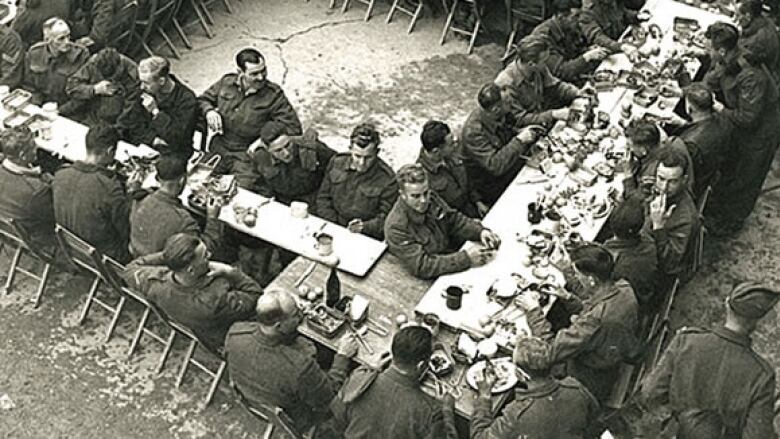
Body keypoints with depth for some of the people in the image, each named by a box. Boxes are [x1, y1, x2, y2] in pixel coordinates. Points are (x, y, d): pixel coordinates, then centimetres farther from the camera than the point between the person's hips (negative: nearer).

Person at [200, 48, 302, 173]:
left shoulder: (274, 95, -5)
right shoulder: (226, 82, 4)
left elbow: (293, 129, -8)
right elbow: (203, 100, 20)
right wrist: (209, 111, -3)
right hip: (216, 153, 3)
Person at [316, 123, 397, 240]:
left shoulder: (387, 179, -10)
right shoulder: (336, 162, 4)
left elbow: (385, 218, -7)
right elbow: (323, 197, 12)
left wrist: (364, 227, -24)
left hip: (366, 239, -3)